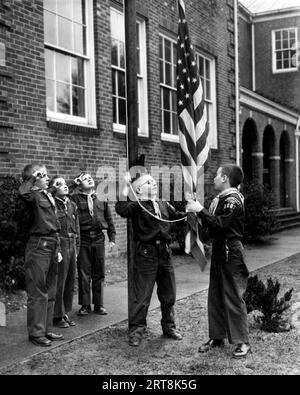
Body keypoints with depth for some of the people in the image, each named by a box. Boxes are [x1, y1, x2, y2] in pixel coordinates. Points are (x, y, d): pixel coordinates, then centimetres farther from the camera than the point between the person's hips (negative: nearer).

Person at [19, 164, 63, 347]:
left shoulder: (49, 197, 15)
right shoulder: (33, 196, -10)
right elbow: (23, 192, -38)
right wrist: (33, 178, -22)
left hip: (52, 245, 9)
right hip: (39, 246, -9)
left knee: (50, 292, 15)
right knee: (38, 293, -1)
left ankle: (47, 330, 26)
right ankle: (36, 333, 9)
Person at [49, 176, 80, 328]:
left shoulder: (72, 205, 14)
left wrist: (76, 248, 14)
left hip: (72, 246, 7)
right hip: (59, 246, -7)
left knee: (70, 282, 11)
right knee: (59, 282, -2)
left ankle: (66, 313, 22)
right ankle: (58, 316, 8)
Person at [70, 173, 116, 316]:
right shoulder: (75, 198, -1)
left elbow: (109, 218, 13)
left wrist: (112, 237, 9)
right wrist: (75, 185, -14)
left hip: (98, 238, 3)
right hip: (83, 238, -3)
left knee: (99, 273, 8)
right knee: (84, 273, 3)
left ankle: (99, 304, 19)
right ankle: (85, 305, 14)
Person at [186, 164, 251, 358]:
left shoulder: (233, 200, -15)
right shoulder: (221, 199, 15)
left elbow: (220, 224, -25)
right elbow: (214, 222, 10)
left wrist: (200, 210, -21)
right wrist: (197, 210, 1)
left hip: (231, 252, -9)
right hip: (219, 250, 9)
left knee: (233, 298, -4)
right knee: (216, 296, 13)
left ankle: (243, 342, 4)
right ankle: (217, 337, 22)